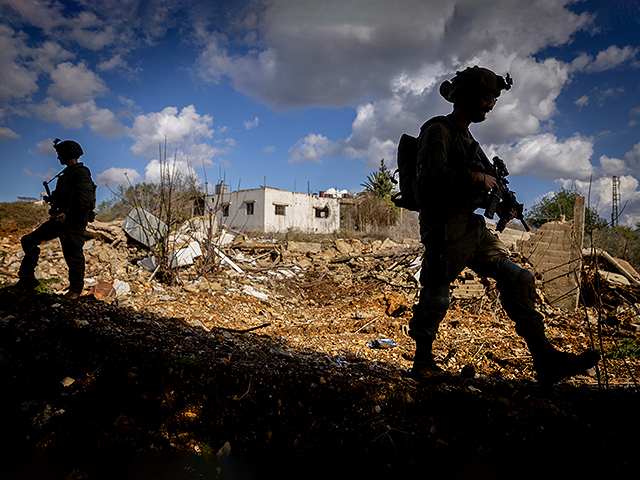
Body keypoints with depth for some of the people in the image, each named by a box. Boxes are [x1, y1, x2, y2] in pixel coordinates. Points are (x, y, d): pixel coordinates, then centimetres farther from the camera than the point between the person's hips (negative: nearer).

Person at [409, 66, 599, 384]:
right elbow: (431, 179, -24)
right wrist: (476, 178, -14)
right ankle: (423, 358, 21)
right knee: (436, 300, -1)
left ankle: (545, 360, 7)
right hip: (445, 232, -9)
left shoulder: (466, 137, 21)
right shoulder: (438, 131, -8)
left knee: (519, 279, 3)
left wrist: (496, 203, 11)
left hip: (473, 229, 9)